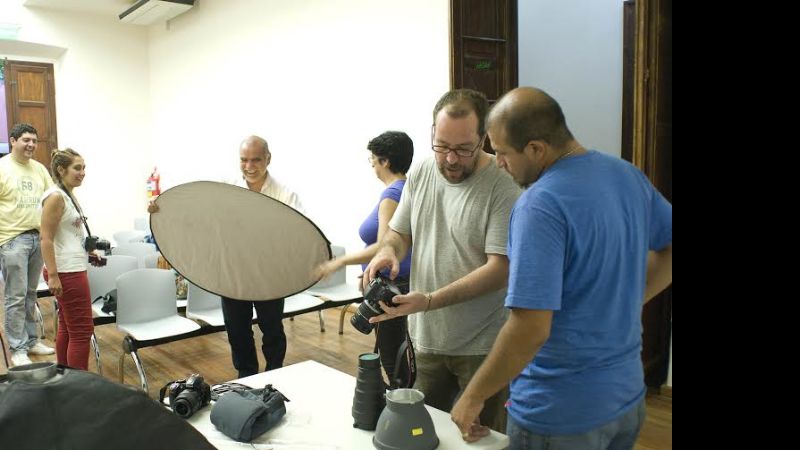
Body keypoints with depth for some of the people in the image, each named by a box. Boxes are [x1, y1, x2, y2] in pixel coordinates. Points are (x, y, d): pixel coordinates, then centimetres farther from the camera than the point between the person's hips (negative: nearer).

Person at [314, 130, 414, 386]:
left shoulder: (392, 194, -17)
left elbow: (383, 248, -25)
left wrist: (338, 262, -18)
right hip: (405, 283, 10)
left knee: (391, 360, 0)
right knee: (396, 356, 18)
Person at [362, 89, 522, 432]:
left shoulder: (502, 187, -17)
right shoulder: (420, 175, 2)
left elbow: (499, 269, -21)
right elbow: (399, 232, 11)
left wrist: (429, 301, -28)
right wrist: (388, 250, -13)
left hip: (481, 347, -5)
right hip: (427, 337, 5)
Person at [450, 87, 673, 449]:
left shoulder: (540, 205, -26)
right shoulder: (628, 174, -1)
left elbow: (530, 328, -28)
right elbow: (668, 248, 13)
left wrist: (473, 397, -16)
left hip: (562, 415, -7)